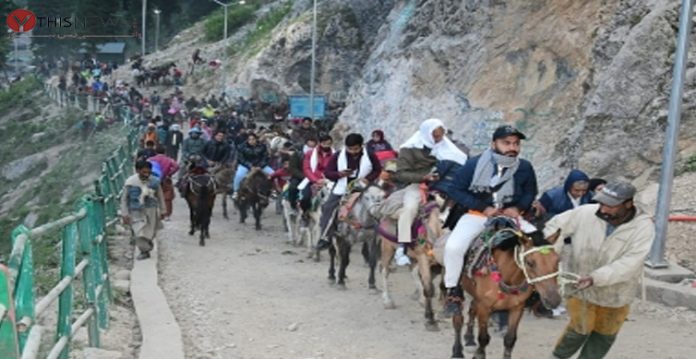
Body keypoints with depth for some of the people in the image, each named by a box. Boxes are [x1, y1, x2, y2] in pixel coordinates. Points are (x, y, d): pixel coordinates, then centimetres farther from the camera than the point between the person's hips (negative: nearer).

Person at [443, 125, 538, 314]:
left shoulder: (525, 168, -4)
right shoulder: (475, 164, -12)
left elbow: (530, 193, 11)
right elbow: (457, 190, -7)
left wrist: (517, 208, -11)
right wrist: (483, 208, -16)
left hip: (511, 216, 2)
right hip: (477, 215, -2)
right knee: (453, 246, -27)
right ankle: (453, 291, -3)